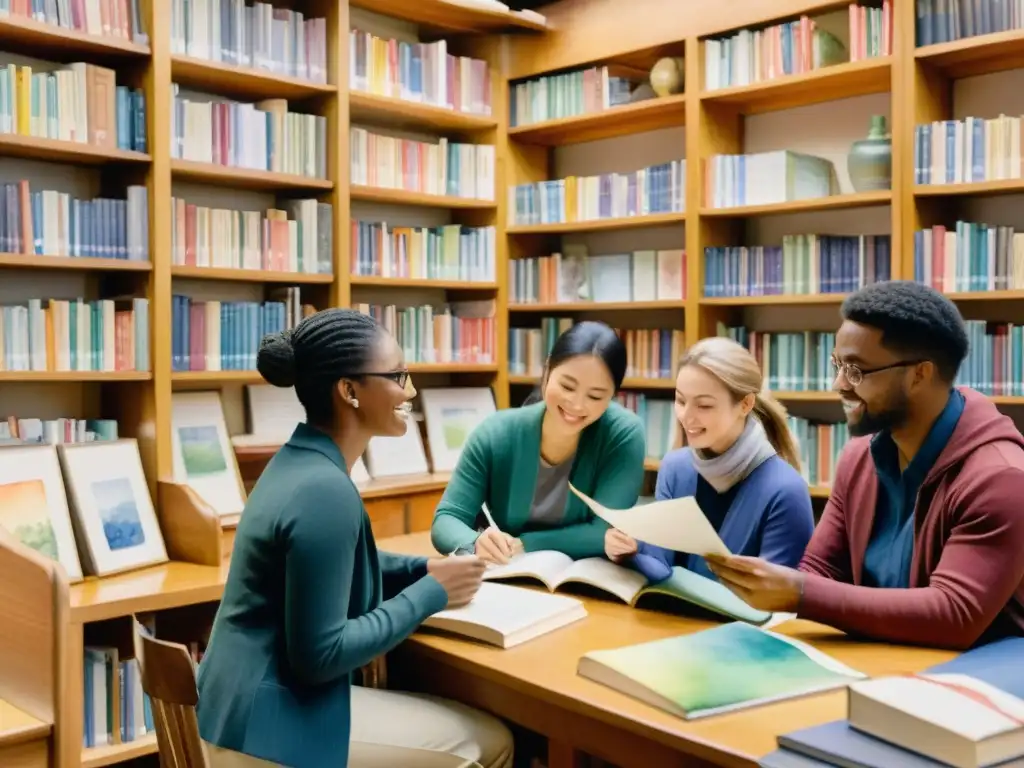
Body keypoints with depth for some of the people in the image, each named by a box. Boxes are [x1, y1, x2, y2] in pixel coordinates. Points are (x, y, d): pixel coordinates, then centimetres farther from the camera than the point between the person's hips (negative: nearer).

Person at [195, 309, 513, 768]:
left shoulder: (303, 460, 4)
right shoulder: (324, 489, -25)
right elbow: (321, 656, -24)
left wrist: (426, 569, 6)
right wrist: (431, 593, -16)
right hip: (272, 719, -9)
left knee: (469, 723, 18)